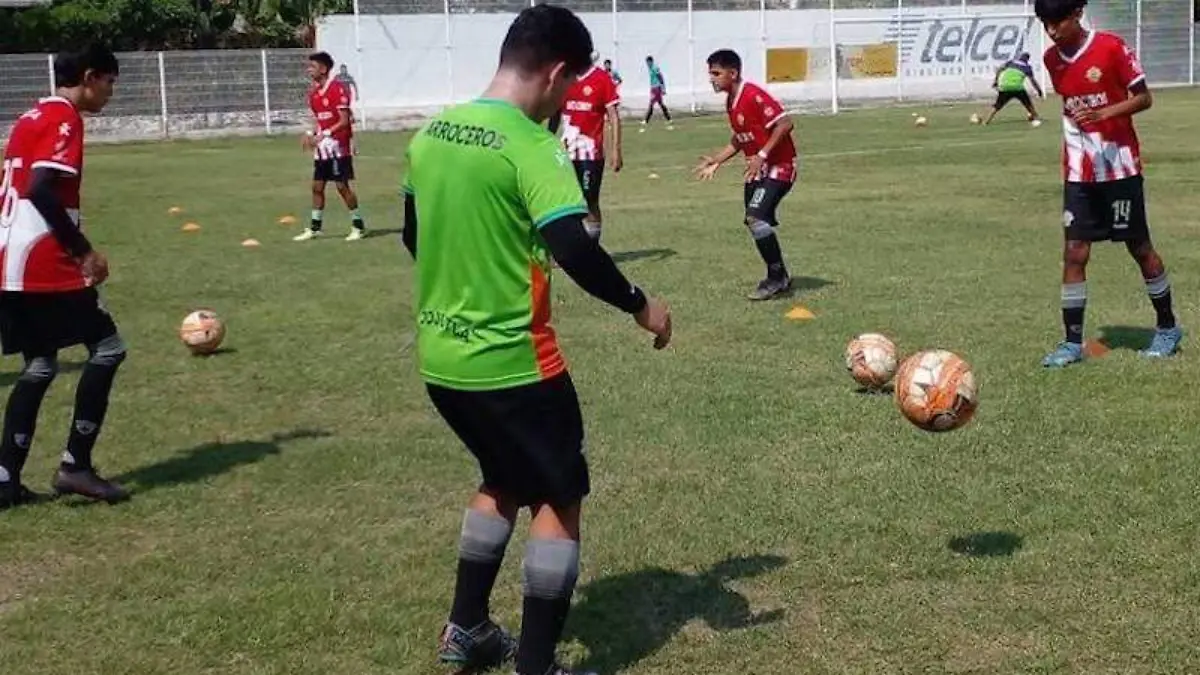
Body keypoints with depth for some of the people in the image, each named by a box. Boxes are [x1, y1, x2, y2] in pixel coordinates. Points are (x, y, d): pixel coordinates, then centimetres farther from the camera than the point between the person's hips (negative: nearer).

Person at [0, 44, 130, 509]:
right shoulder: (64, 118, -9)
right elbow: (41, 191, -21)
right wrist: (85, 252, -17)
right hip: (43, 266, -9)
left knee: (40, 366, 14)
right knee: (107, 348, -2)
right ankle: (75, 466, -2)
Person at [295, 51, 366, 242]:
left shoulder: (337, 88, -14)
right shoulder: (314, 91, 11)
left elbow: (344, 121, -17)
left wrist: (325, 134, -25)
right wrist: (311, 134, 3)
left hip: (338, 146, -8)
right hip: (322, 147, 8)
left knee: (342, 186, -5)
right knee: (317, 186, 9)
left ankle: (358, 226, 6)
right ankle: (315, 228, 18)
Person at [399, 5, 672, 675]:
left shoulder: (431, 135, 6)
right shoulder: (529, 147, -19)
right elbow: (574, 249, -27)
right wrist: (641, 305, -12)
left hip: (440, 357, 8)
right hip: (512, 362, -8)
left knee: (505, 481, 28)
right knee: (560, 498, 10)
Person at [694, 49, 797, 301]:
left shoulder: (753, 95, -20)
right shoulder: (730, 101, 9)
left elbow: (785, 123, -25)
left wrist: (762, 155, -27)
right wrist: (716, 161, 14)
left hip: (778, 166, -10)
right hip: (757, 169, 10)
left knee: (756, 217, -22)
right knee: (754, 222, 10)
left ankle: (778, 277, -8)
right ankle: (779, 279, 23)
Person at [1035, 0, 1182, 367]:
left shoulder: (1112, 47, -13)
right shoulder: (1052, 58, 3)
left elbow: (1144, 98, -10)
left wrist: (1104, 113, -25)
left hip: (1120, 167, -4)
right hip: (1078, 172, 4)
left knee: (1139, 247, 7)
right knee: (1074, 253, -3)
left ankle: (1168, 327, 25)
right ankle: (1072, 342, 2)